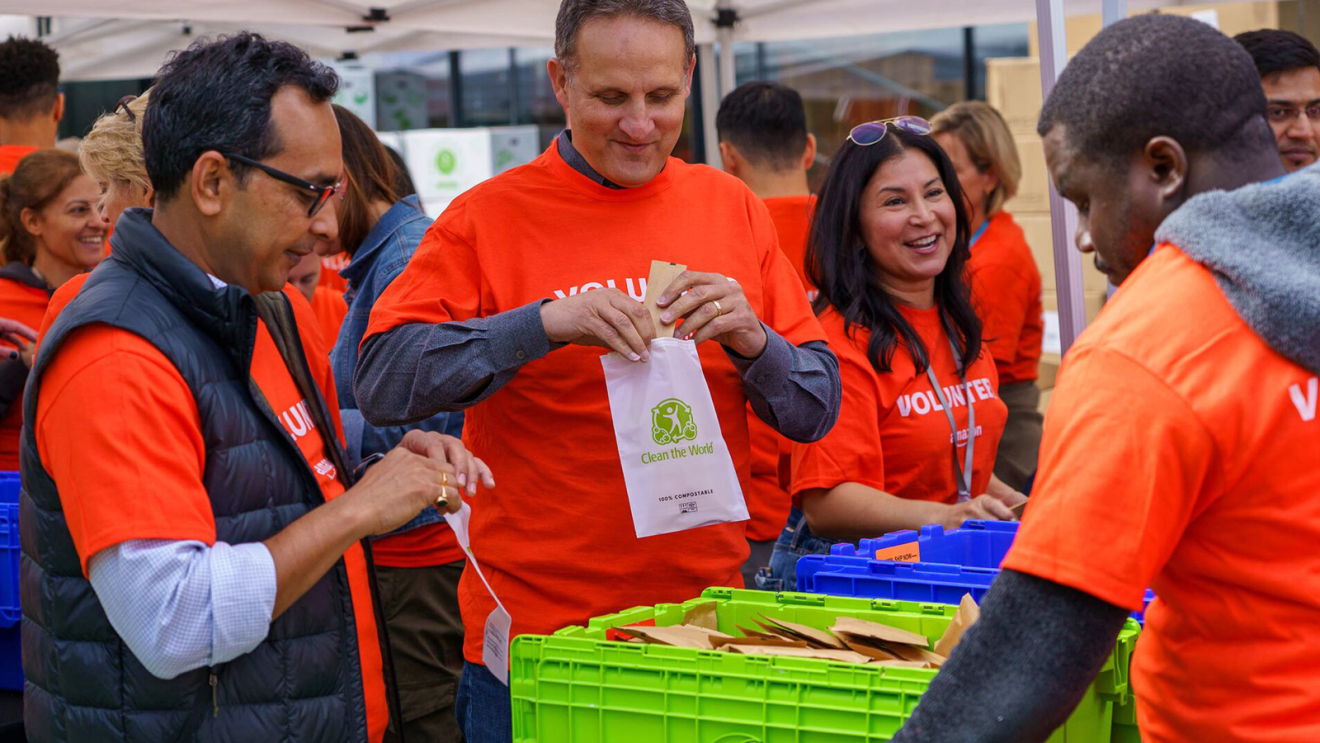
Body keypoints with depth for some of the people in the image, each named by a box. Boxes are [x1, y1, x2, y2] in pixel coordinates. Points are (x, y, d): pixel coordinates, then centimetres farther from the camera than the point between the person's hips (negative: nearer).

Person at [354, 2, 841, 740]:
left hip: (704, 620, 3)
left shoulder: (732, 207, 5)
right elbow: (382, 385, -15)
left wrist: (750, 339, -13)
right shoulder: (489, 216, -4)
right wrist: (544, 322, -25)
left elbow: (817, 411, 7)